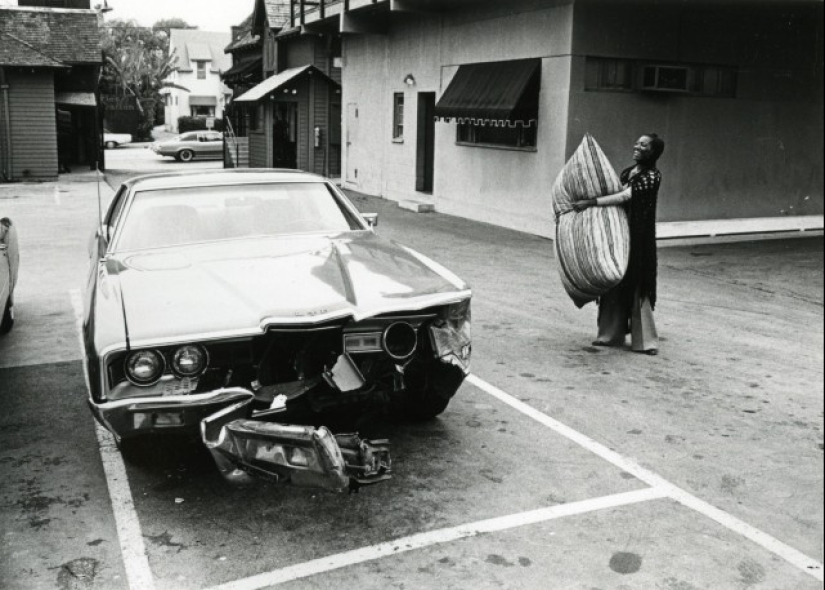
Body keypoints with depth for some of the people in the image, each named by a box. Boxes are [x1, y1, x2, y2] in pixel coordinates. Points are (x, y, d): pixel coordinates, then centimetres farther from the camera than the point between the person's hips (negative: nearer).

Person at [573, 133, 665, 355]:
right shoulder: (627, 172, 14)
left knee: (636, 284, -5)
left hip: (638, 237, -8)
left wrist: (591, 203, -24)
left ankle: (645, 340, 4)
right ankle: (612, 334, 20)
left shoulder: (652, 176, -11)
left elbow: (624, 197, -21)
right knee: (614, 281, 10)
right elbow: (615, 193, 20)